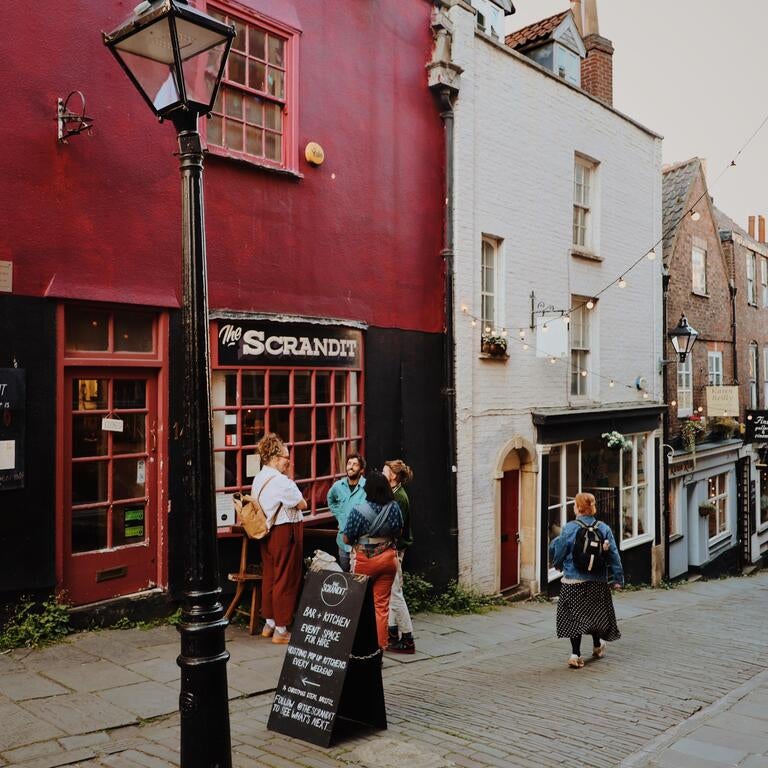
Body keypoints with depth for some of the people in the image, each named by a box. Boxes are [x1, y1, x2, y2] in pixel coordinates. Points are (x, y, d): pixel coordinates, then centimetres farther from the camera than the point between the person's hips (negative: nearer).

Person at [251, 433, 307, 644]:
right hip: (285, 532, -9)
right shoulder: (282, 482, -20)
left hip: (267, 531, 9)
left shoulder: (259, 479, 8)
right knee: (286, 580, -1)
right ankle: (281, 630, 5)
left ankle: (269, 623, 27)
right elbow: (302, 504, -13)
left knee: (269, 577, 16)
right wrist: (295, 497, 3)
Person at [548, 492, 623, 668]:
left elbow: (556, 551, -5)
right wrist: (618, 579, 6)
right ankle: (597, 646, 38)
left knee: (574, 616, 5)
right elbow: (613, 555, -1)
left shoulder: (568, 528, -12)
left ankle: (575, 654, -1)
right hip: (597, 581, 3)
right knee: (595, 613, 21)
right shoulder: (603, 529, -3)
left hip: (573, 581, -3)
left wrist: (559, 566, 16)